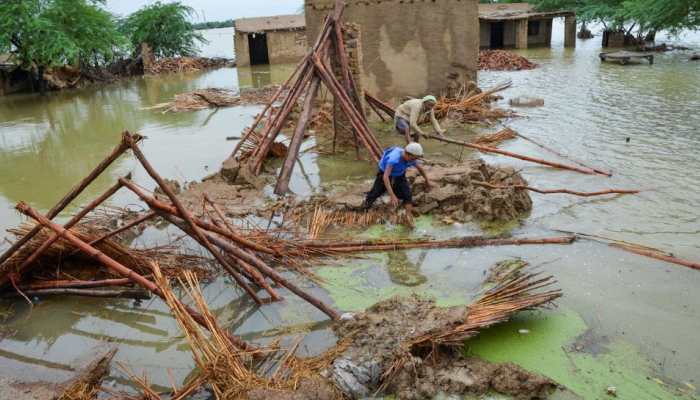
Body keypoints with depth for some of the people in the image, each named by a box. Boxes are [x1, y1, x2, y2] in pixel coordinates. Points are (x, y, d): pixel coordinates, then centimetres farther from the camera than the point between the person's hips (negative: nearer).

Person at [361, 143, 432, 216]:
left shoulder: (412, 159, -26)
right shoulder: (394, 158, -44)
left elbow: (420, 169, -2)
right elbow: (385, 177, -52)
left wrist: (427, 181, 10)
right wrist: (392, 195, -59)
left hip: (399, 175, 4)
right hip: (385, 173, -3)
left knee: (407, 193, -16)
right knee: (376, 192, 9)